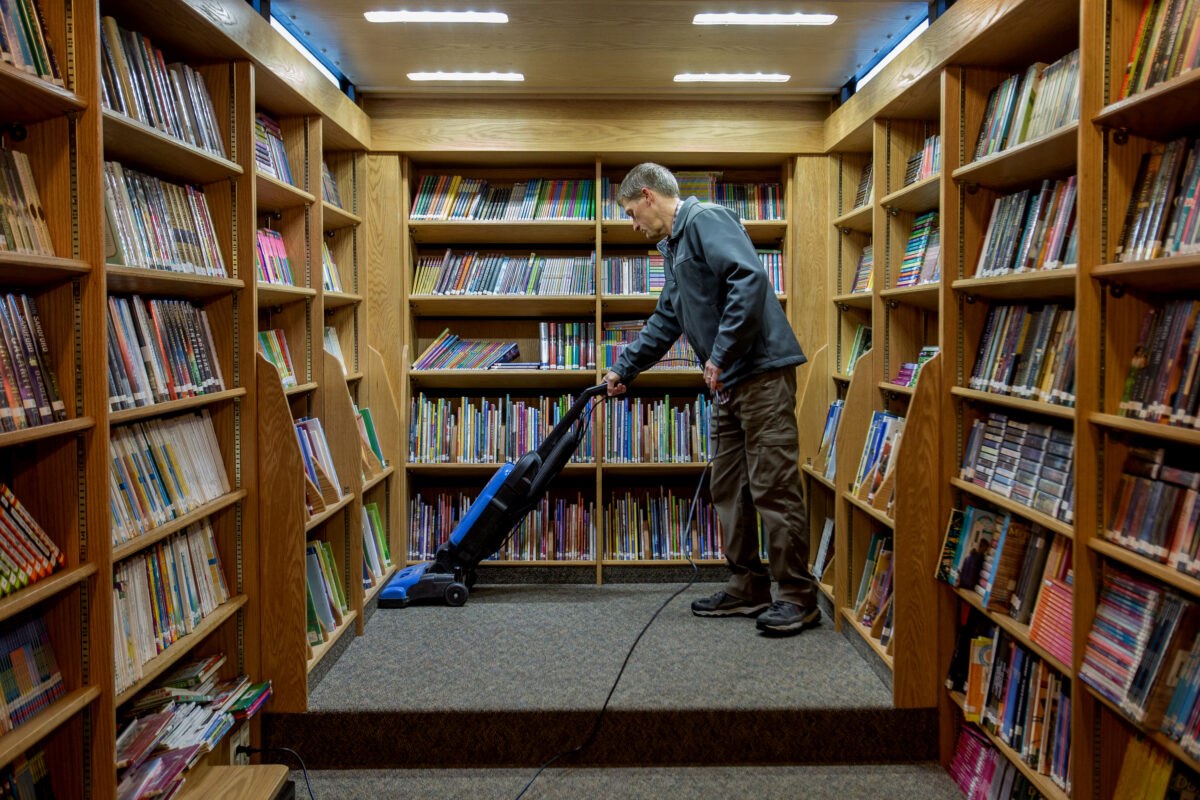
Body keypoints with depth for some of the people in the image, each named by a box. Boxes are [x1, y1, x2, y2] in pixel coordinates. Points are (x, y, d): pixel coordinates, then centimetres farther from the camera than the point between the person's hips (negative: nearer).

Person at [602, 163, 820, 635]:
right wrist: (623, 369, 32)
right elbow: (665, 322, 32)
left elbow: (749, 279, -22)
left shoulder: (706, 220, -8)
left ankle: (798, 597, 2)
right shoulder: (674, 247, 23)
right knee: (729, 489, 12)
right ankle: (747, 589, 20)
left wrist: (720, 355, -20)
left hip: (762, 371, -10)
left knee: (773, 487, -7)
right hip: (730, 383, 10)